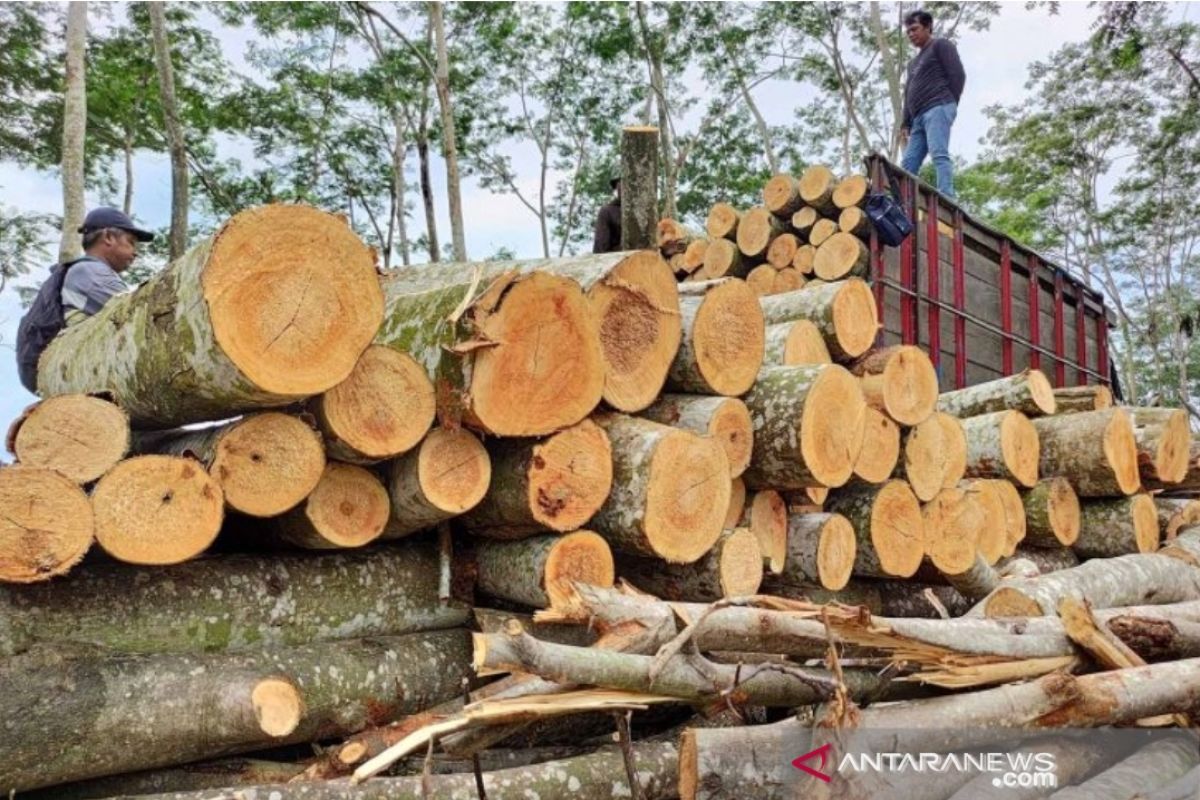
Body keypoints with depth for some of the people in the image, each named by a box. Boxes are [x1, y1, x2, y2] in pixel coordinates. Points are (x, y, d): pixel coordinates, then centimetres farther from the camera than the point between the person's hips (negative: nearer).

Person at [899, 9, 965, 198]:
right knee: (908, 164, -4)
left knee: (939, 154, -24)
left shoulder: (941, 45, 11)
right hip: (919, 117, 9)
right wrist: (905, 123, 15)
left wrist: (949, 106, -6)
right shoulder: (913, 62, 33)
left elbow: (957, 75, 0)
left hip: (937, 109, -8)